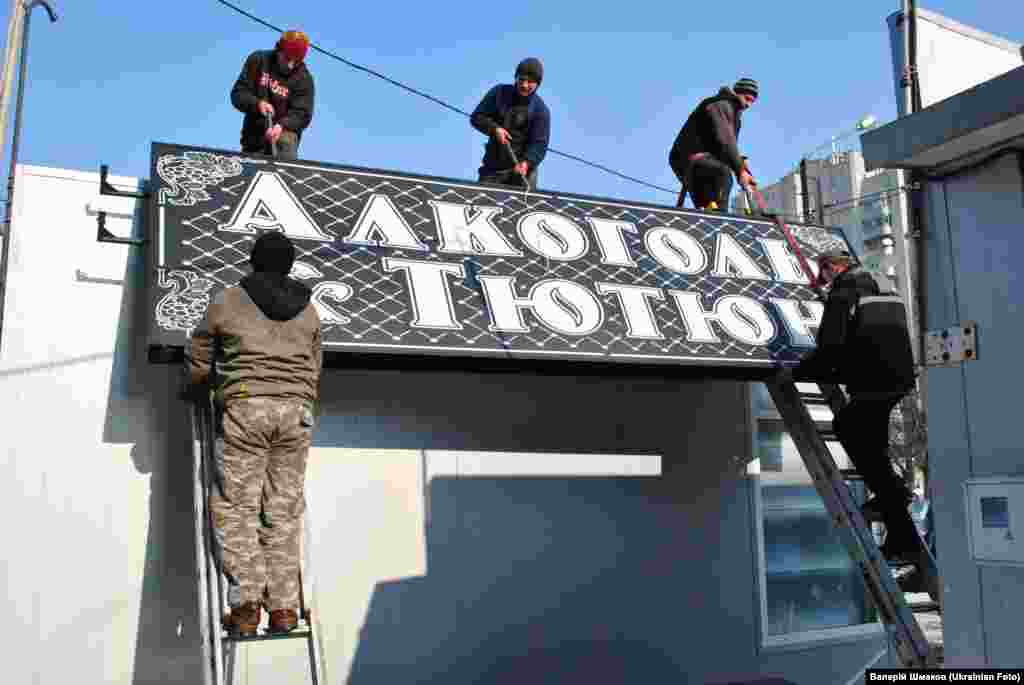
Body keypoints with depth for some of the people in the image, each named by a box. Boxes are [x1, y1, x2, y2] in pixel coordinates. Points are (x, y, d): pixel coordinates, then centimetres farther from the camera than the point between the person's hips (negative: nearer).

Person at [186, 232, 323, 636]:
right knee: (283, 511, 6)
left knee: (235, 506, 0)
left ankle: (246, 602, -10)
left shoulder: (228, 301, 6)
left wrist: (210, 383, 34)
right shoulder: (308, 310, 16)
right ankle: (283, 607, 4)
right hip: (297, 411, 3)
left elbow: (197, 360, 14)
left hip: (246, 407, -3)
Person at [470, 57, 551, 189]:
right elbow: (476, 117, 5)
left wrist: (527, 162, -31)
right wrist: (494, 128, -14)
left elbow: (539, 144, -12)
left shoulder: (541, 110, -5)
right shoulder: (499, 92, 3)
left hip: (523, 165, -2)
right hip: (493, 166, 2)